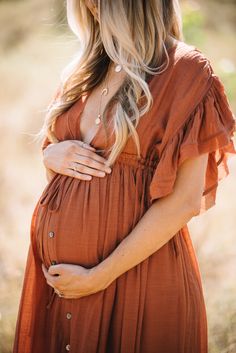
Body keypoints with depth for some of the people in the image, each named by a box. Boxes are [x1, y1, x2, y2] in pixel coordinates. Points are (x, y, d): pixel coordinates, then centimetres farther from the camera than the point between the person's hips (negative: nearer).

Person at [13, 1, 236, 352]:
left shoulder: (185, 70, -10)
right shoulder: (84, 70, 9)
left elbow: (183, 202, -15)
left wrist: (99, 277, -16)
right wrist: (52, 155, -4)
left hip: (134, 271, -6)